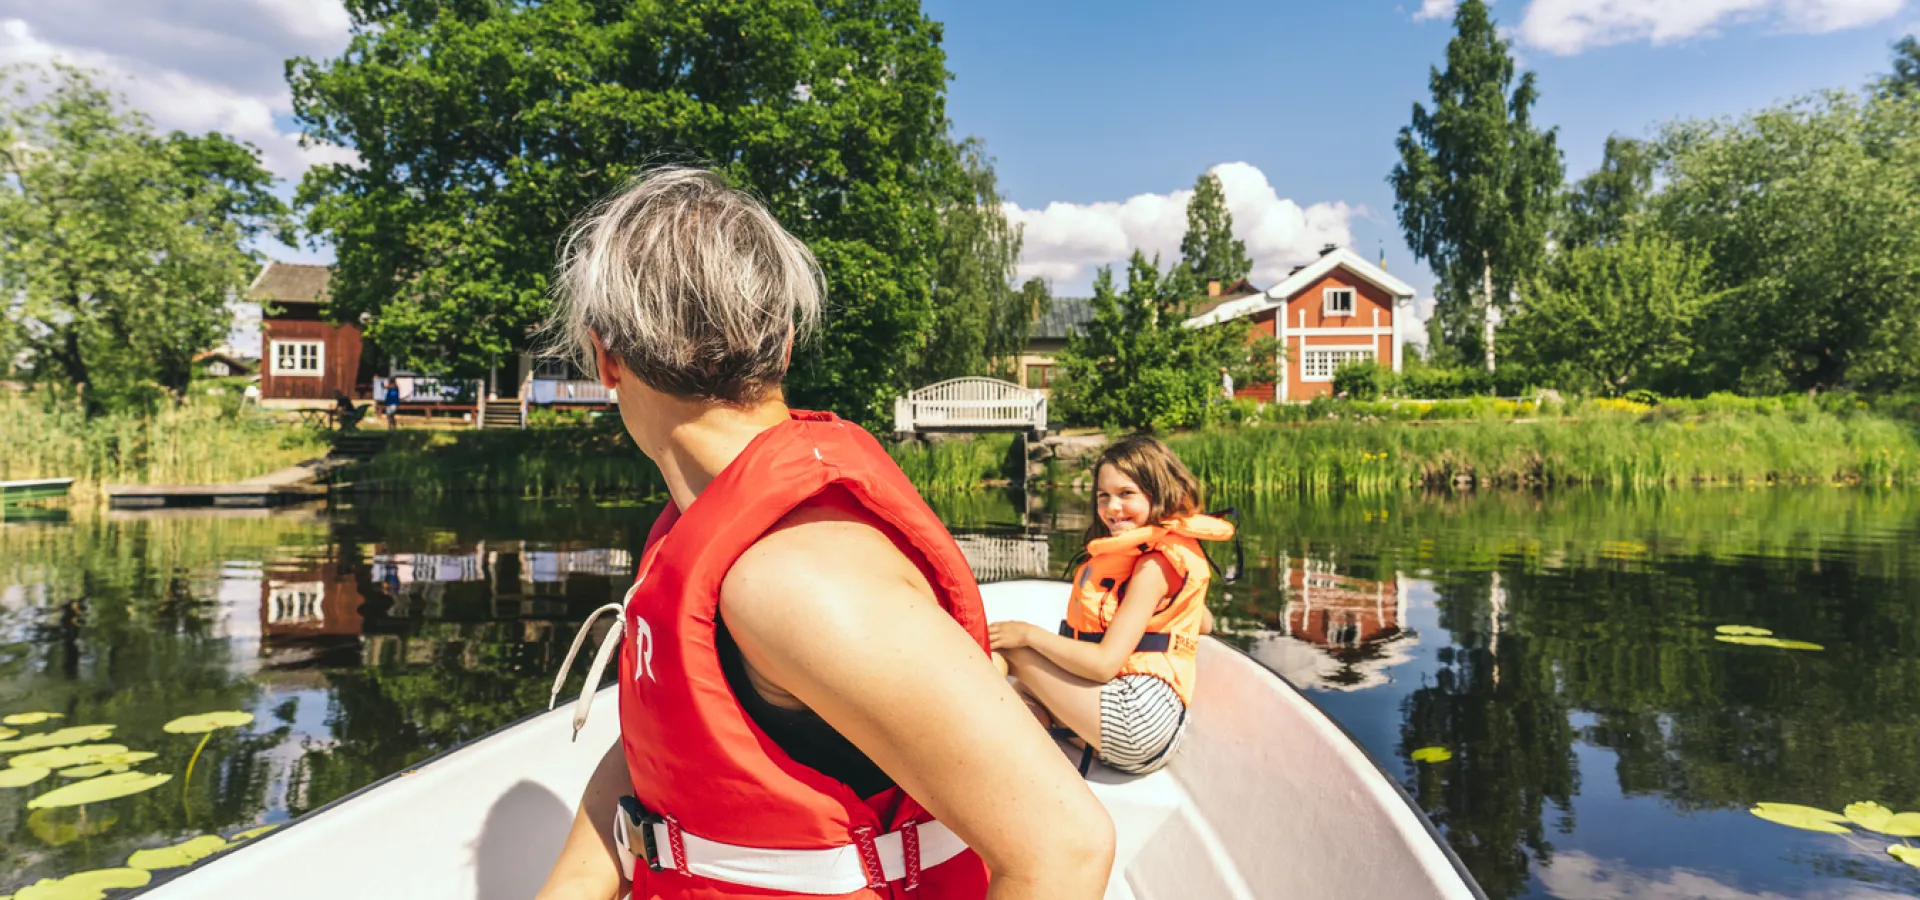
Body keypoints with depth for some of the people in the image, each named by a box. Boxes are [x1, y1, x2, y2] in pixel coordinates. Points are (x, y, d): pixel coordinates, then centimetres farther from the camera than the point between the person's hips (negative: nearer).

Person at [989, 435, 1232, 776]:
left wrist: (1029, 635, -10)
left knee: (1004, 649, -13)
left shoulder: (1154, 565, -13)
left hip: (1138, 715, -11)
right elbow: (1204, 623, 28)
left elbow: (1105, 663, -18)